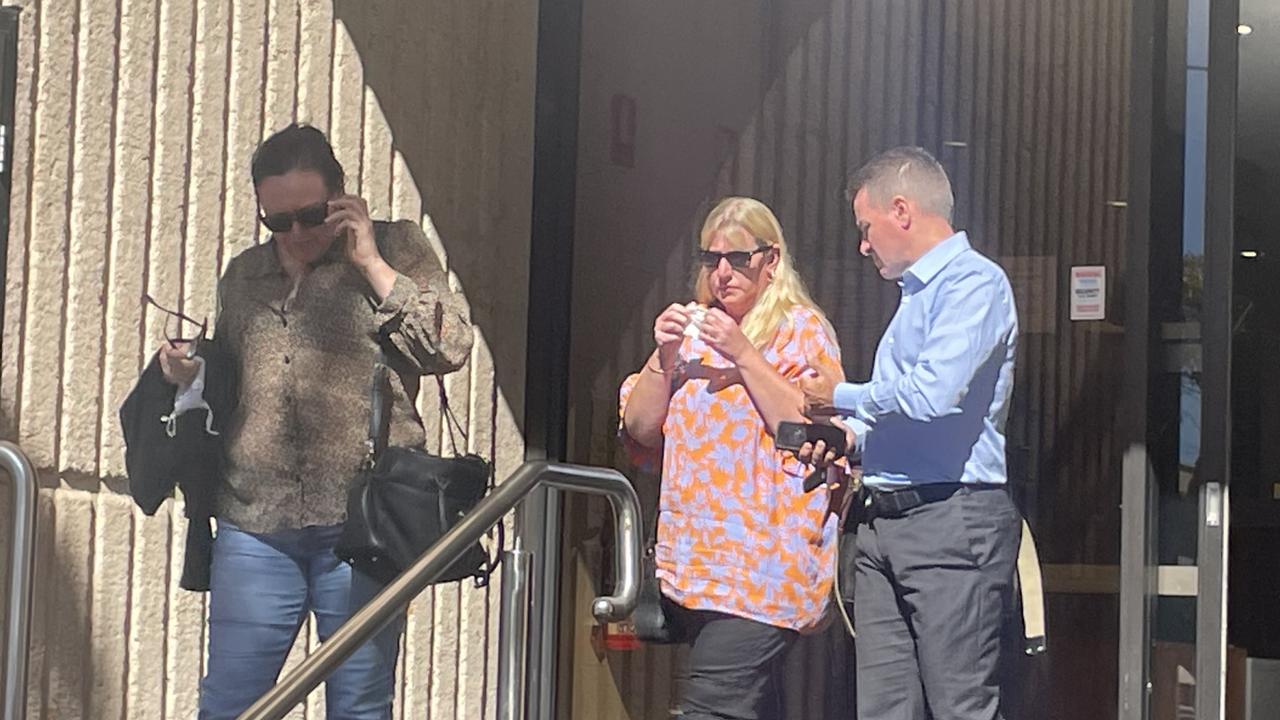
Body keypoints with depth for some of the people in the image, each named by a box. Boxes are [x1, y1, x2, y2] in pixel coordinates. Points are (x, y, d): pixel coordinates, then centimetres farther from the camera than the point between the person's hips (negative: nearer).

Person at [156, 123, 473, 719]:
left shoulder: (396, 249, 7)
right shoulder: (242, 276, 19)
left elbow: (450, 348, -7)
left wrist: (370, 261, -8)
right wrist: (189, 377, 7)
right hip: (255, 526, 3)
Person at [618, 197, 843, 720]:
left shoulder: (802, 330, 3)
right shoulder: (693, 331, 20)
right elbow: (639, 432, 14)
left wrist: (744, 354, -13)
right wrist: (664, 357, -1)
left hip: (763, 561, -6)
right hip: (692, 565, 6)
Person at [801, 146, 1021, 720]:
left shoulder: (973, 282, -8)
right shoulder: (914, 295, 24)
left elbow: (932, 394, -21)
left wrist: (841, 397, -6)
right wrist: (849, 436, 12)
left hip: (951, 521, -10)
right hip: (883, 523, 10)